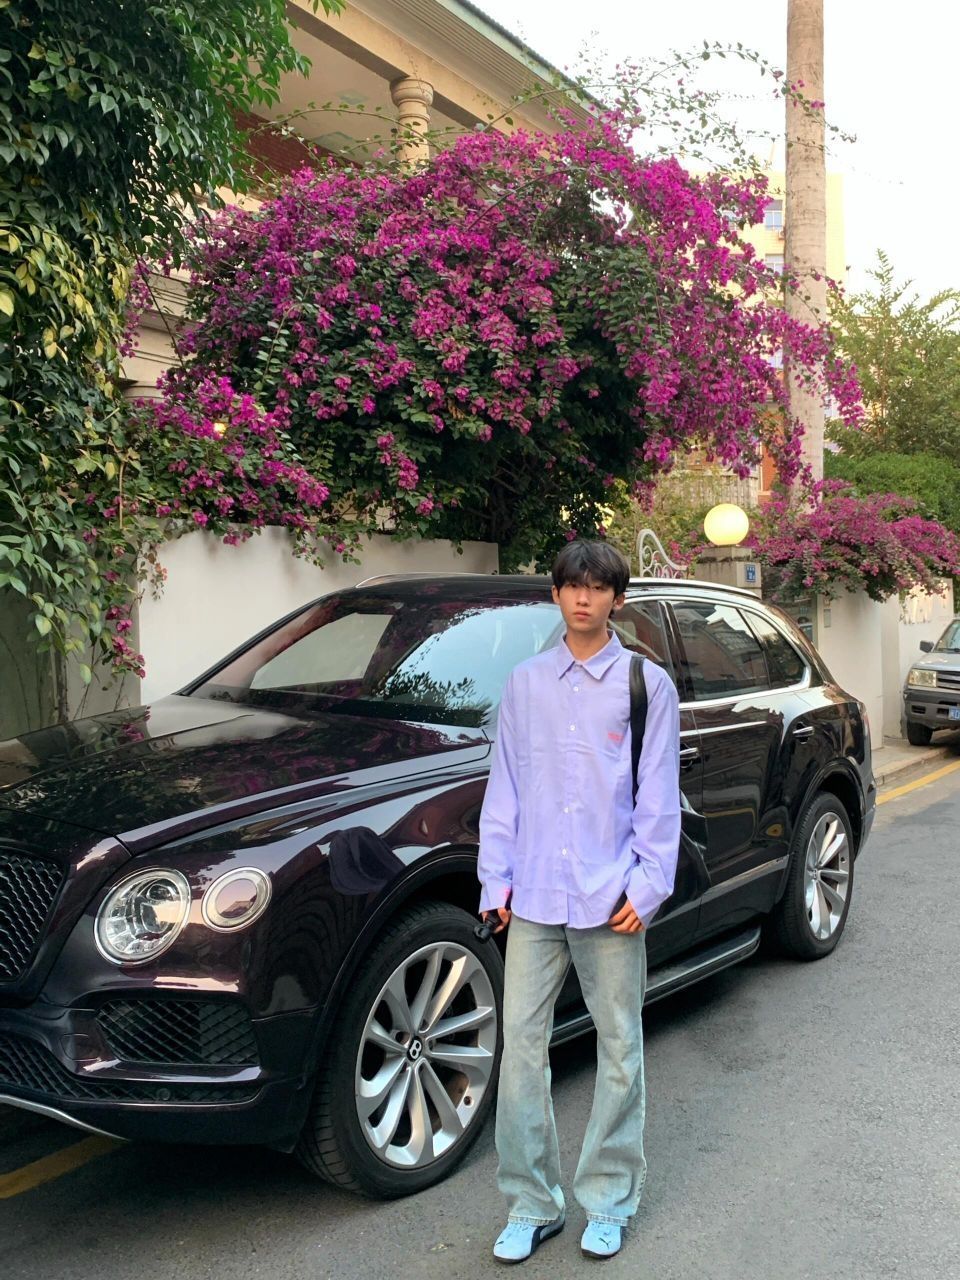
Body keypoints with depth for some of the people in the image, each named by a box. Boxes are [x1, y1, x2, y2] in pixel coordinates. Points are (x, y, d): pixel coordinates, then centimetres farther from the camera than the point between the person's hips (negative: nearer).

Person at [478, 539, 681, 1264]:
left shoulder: (647, 685, 2)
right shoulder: (526, 684, 9)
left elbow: (659, 796, 0)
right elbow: (504, 789, 10)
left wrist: (648, 886, -7)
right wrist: (497, 879, 4)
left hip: (611, 900, -2)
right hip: (535, 899, 2)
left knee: (620, 1049, 8)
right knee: (521, 1046, 4)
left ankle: (608, 1202, 26)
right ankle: (532, 1205, 20)